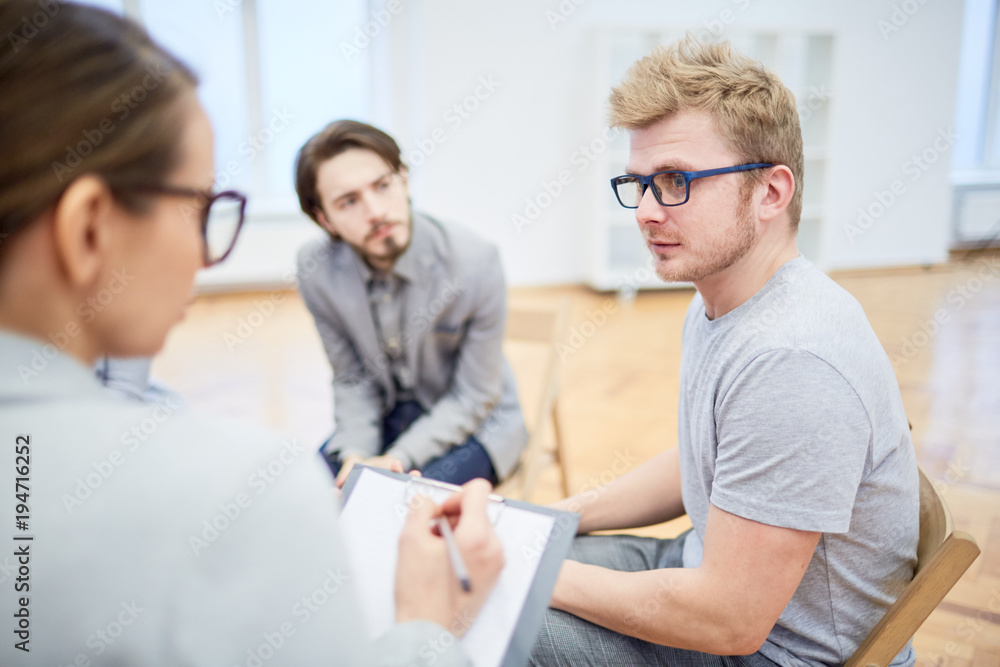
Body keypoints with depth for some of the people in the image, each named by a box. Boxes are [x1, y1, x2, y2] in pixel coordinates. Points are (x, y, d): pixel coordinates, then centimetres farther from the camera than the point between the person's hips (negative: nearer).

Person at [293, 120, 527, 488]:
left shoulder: (476, 261, -25)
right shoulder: (316, 268, -14)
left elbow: (473, 397, -15)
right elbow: (352, 378, -2)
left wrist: (399, 458, -22)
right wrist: (357, 453, -18)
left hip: (472, 423, -3)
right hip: (386, 416, 4)